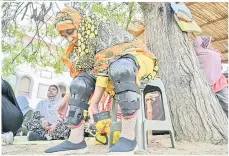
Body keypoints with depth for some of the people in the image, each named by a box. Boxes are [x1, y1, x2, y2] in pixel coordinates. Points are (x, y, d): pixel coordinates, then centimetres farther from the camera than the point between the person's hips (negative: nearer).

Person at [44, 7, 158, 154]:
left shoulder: (103, 27, -18)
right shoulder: (81, 44, 7)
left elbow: (105, 66, -28)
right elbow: (79, 73, 8)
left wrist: (94, 102, -30)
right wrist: (67, 99, 2)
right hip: (114, 69, 7)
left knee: (119, 67, -40)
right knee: (80, 82, -10)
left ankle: (128, 136, -34)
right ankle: (76, 140, -11)